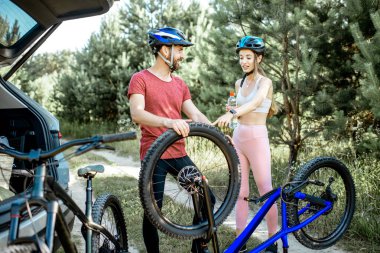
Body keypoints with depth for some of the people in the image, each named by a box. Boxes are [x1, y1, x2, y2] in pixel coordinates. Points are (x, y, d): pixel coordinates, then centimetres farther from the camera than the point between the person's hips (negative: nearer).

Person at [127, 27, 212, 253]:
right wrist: (168, 121, -36)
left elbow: (196, 115, 9)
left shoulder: (180, 84, 14)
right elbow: (137, 113, -20)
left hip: (178, 154, 6)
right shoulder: (141, 79, -5)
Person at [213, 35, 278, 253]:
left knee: (266, 191, 1)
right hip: (238, 137, 6)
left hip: (257, 138, -6)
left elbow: (255, 102, -32)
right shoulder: (239, 83, 10)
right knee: (240, 191, 9)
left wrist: (232, 113, -48)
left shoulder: (265, 82, -10)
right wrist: (232, 112, -1)